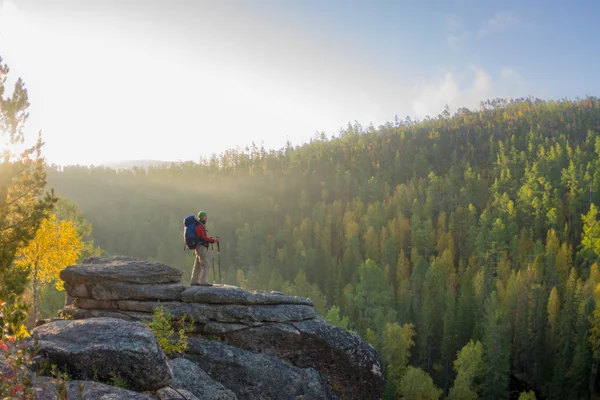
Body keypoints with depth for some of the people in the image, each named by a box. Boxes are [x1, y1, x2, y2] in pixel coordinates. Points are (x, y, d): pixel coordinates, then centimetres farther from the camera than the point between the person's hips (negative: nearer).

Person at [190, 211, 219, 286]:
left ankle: (194, 281, 20)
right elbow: (203, 237, -18)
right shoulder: (199, 226, -13)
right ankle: (203, 281, -18)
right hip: (201, 247, -11)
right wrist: (213, 240, -13)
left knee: (198, 265, 14)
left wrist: (212, 239, 9)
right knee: (206, 264, -14)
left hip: (201, 247, 11)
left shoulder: (201, 226, 19)